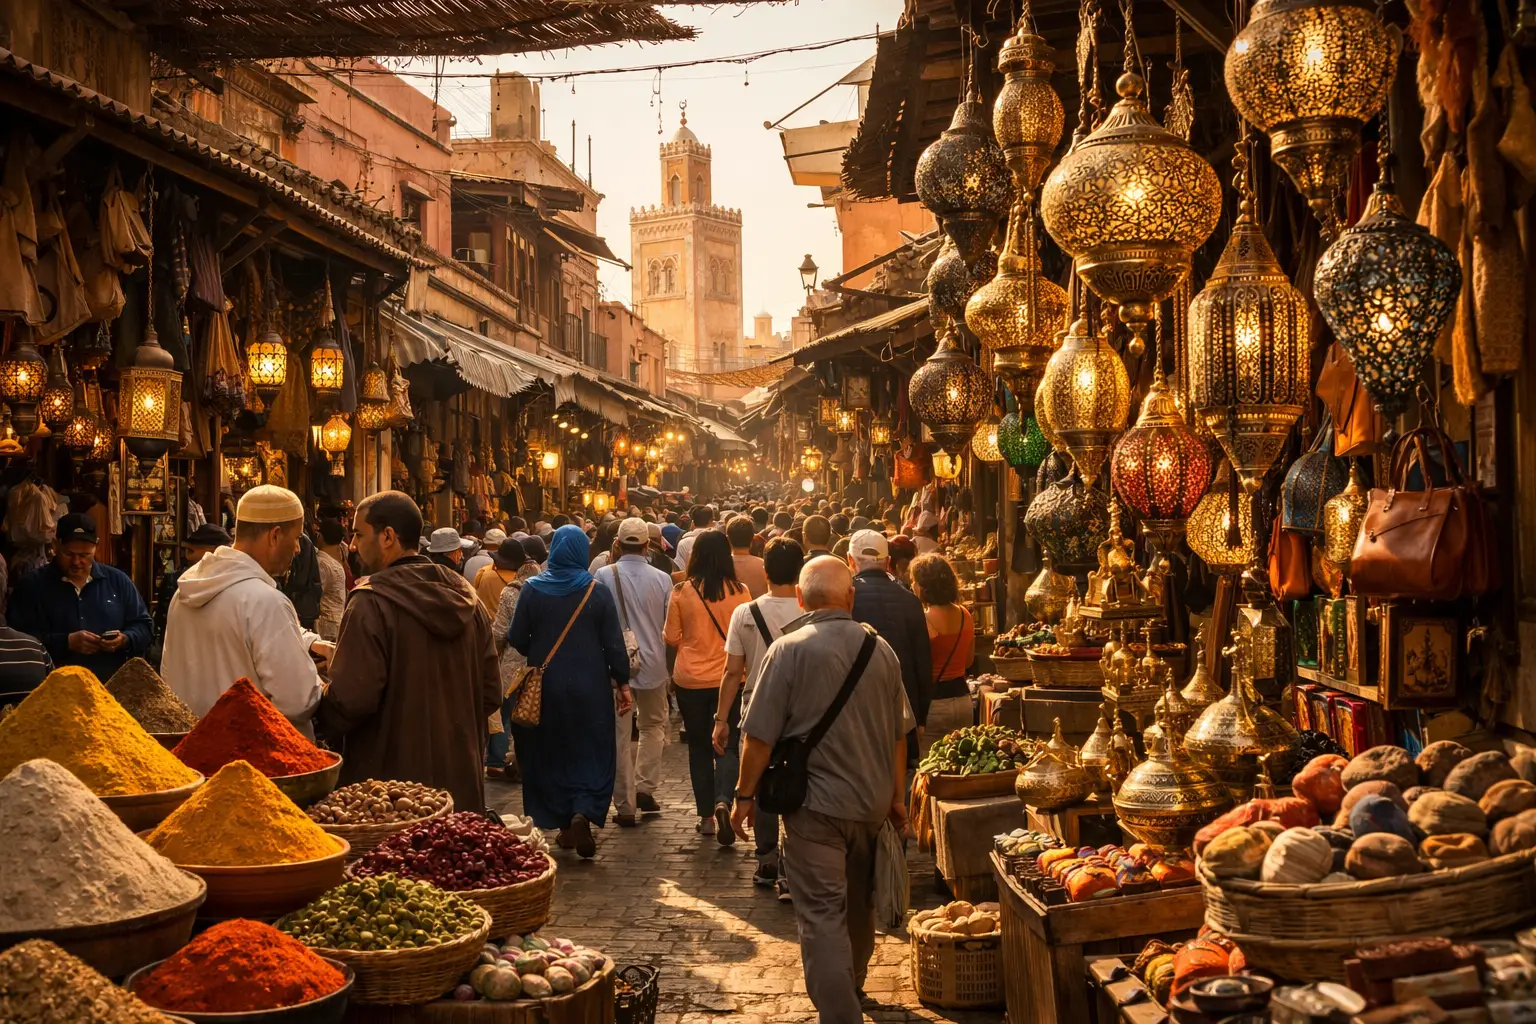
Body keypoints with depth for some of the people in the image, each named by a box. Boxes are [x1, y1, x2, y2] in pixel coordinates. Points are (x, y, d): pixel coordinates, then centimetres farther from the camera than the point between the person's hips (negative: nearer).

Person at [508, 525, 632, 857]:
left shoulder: (532, 589, -5)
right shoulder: (597, 592, -6)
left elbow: (516, 639, -2)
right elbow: (614, 643, -5)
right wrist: (622, 682, 4)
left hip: (546, 685, 1)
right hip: (590, 687, -1)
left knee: (550, 753, 15)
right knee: (591, 753, 8)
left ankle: (562, 823, 18)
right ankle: (583, 814, -13)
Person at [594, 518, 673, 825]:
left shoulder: (604, 576, -11)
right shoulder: (662, 578, -6)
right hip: (653, 664, 2)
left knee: (620, 735, 6)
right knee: (653, 725, 22)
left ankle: (625, 805, 8)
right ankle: (645, 787, 13)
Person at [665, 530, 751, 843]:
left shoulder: (682, 591, -9)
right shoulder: (739, 591, -9)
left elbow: (671, 638, 0)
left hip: (690, 679, 1)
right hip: (729, 677, 0)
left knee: (699, 748, 13)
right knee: (727, 745, 6)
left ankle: (706, 815, 17)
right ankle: (723, 802, -17)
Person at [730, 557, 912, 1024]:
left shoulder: (789, 649, -14)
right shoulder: (880, 650, 2)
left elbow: (761, 735, -13)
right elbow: (898, 734, 10)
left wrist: (744, 795, -2)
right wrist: (897, 796, 20)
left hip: (816, 802, -6)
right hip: (873, 801, 6)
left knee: (823, 916, -2)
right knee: (859, 906, 23)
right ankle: (851, 986, 43)